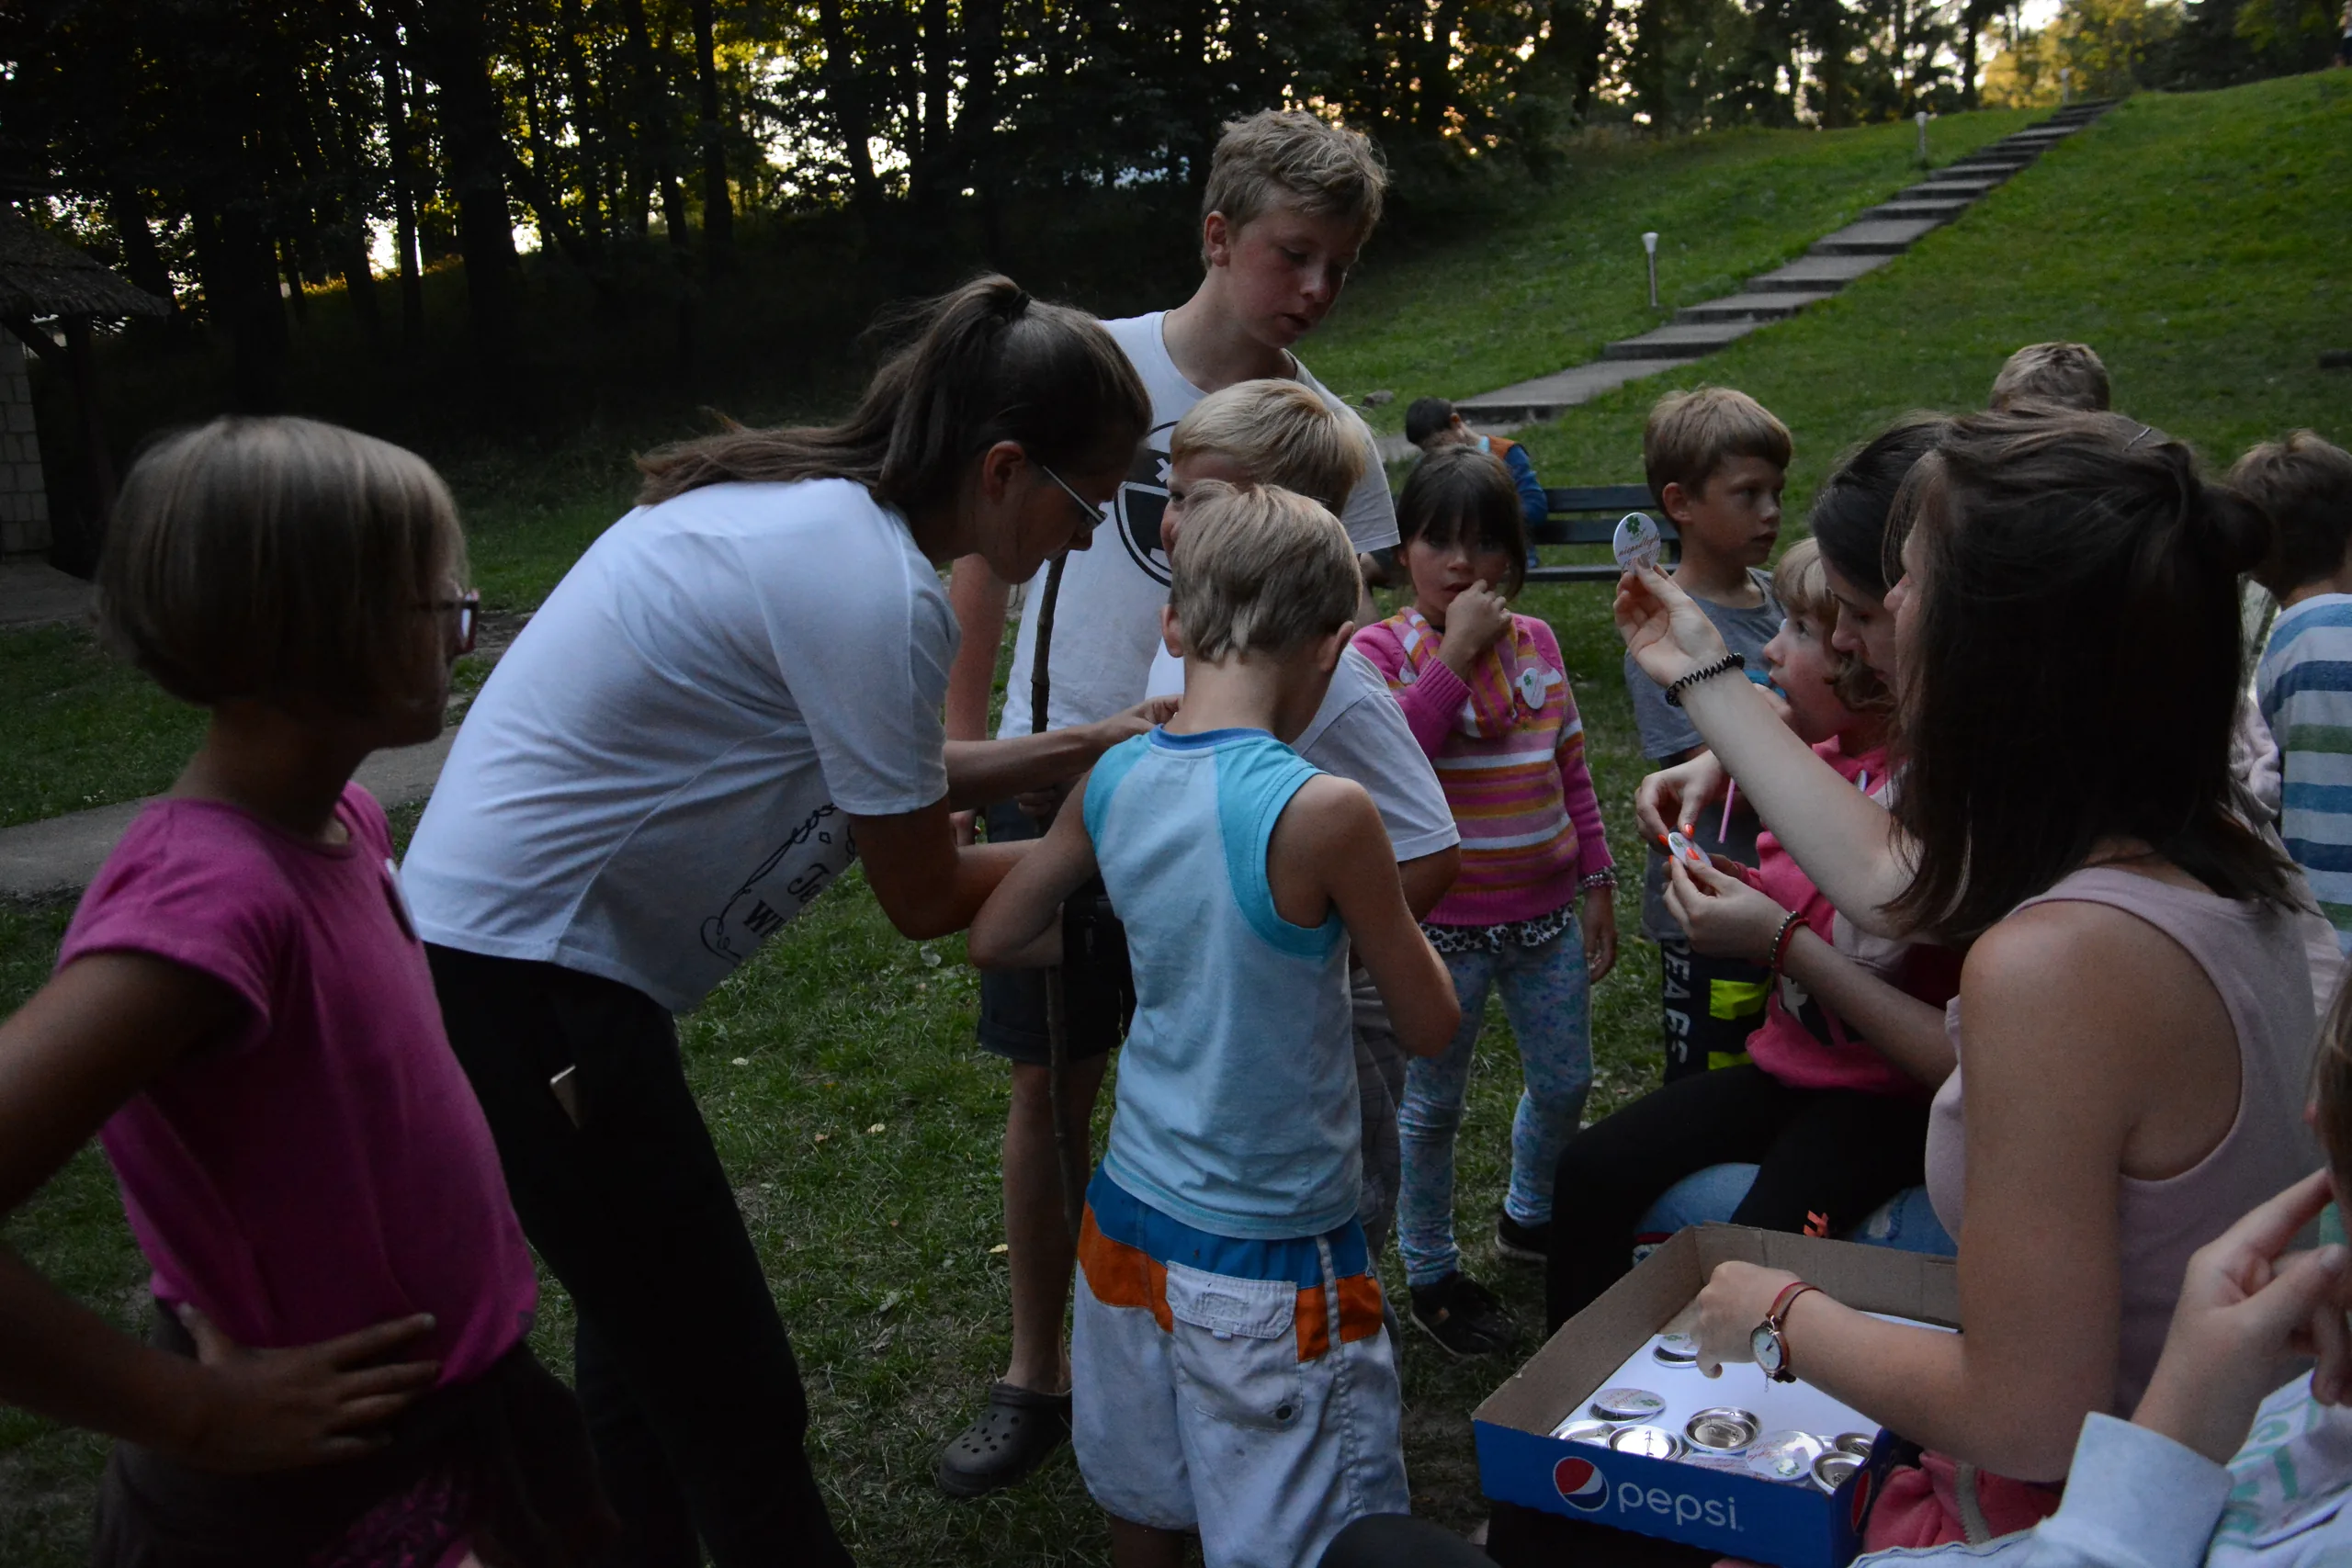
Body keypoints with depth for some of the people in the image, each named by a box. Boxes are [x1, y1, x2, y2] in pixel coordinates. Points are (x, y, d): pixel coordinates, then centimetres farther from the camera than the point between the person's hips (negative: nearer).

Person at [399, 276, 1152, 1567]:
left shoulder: (807, 501, 6)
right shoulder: (876, 587, -22)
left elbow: (874, 779, 15)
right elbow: (923, 899, -12)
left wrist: (1082, 749, 13)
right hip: (530, 981, -10)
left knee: (642, 1337, 24)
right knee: (734, 1405, 1)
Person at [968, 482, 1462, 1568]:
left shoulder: (1113, 780, -6)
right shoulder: (1321, 812, -22)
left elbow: (994, 940, 10)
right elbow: (1430, 1027, -10)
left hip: (1129, 1220, 6)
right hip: (1269, 1265, -6)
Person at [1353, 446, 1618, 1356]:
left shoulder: (1537, 641, 4)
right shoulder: (1382, 650, -10)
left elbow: (1570, 768, 12)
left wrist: (1597, 881, 12)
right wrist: (1454, 652, -26)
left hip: (1546, 913, 5)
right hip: (1443, 924, -5)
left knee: (1565, 1081, 17)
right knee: (1433, 1105, 8)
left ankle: (1529, 1218, 44)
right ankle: (1430, 1272, 28)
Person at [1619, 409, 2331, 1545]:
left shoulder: (2055, 961, -34)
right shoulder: (2213, 856, -6)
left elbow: (2027, 1420, -29)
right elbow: (1885, 878, 11)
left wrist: (1781, 1315, -12)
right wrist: (1703, 677, 20)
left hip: (2084, 1512, -7)